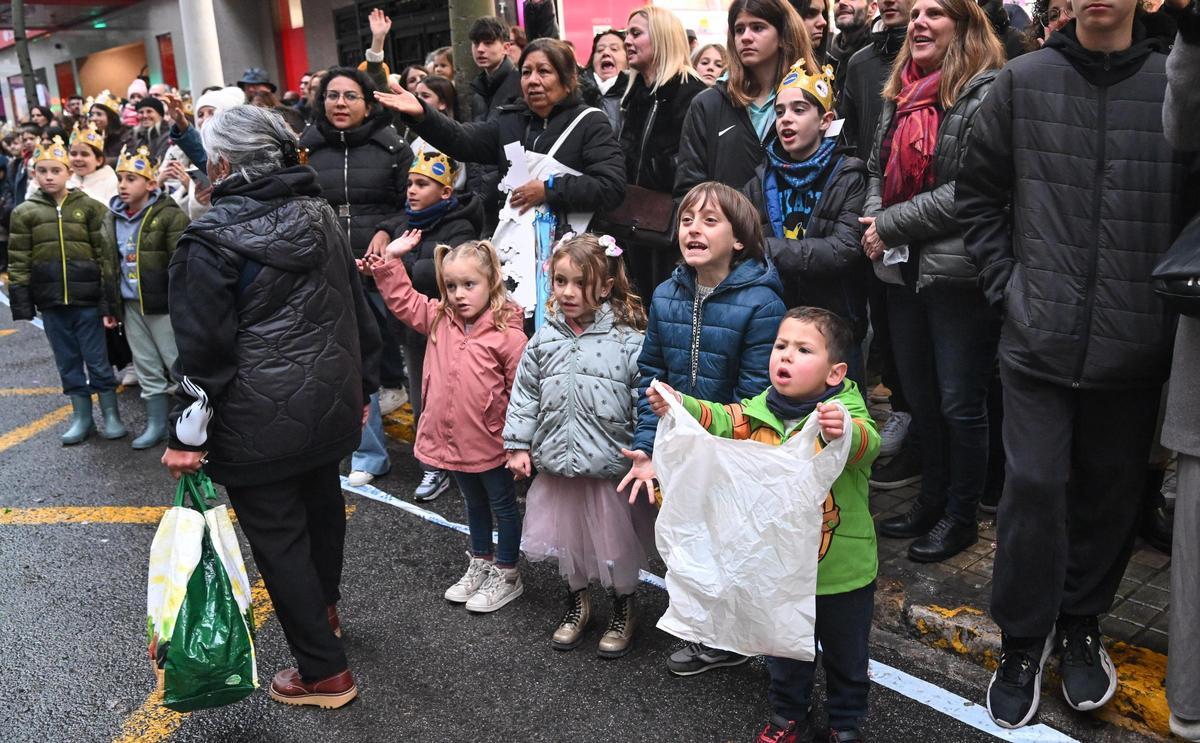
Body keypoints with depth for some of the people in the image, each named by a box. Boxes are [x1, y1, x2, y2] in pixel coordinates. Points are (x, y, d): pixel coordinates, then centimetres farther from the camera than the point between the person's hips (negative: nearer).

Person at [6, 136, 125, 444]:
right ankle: (82, 417, 22)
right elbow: (18, 263, 5)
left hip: (87, 300, -2)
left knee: (98, 361, 4)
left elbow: (106, 257, -2)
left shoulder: (89, 207, -1)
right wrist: (22, 306, -3)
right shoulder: (24, 213, 4)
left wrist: (109, 304, -6)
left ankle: (111, 415, 16)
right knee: (68, 363, 11)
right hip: (51, 302, 2)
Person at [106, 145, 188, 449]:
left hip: (163, 303, -6)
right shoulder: (112, 217, 8)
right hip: (130, 304, 6)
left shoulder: (169, 215, -12)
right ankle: (156, 423, 22)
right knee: (147, 368, 13)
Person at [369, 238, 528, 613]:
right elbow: (403, 300, 10)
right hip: (452, 439, 6)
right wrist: (391, 259, -1)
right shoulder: (439, 319, -1)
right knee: (474, 504, 25)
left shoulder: (507, 333, -20)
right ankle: (481, 564, 44)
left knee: (503, 506, 14)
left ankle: (507, 575, 29)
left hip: (490, 443, -6)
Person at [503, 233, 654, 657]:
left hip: (610, 465, -4)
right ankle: (576, 603, 42)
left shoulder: (627, 340, -11)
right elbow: (525, 393, 7)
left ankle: (625, 608, 34)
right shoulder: (545, 339, 1)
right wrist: (518, 444, 4)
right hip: (557, 464, 4)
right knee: (565, 537, 19)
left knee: (615, 541, 10)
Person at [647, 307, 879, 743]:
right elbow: (720, 422, -16)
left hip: (842, 572, -3)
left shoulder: (846, 411, -18)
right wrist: (679, 405, -35)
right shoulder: (761, 412, -6)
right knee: (785, 653, 23)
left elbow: (867, 444, -35)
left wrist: (844, 431, -58)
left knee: (846, 657, 19)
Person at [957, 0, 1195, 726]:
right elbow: (978, 192, 9)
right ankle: (1024, 639, 18)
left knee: (1112, 490, 11)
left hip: (1134, 340, 1)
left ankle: (1080, 622, 32)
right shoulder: (1023, 81, 2)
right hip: (1039, 333, -1)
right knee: (1034, 485, -1)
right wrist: (1006, 282, 2)